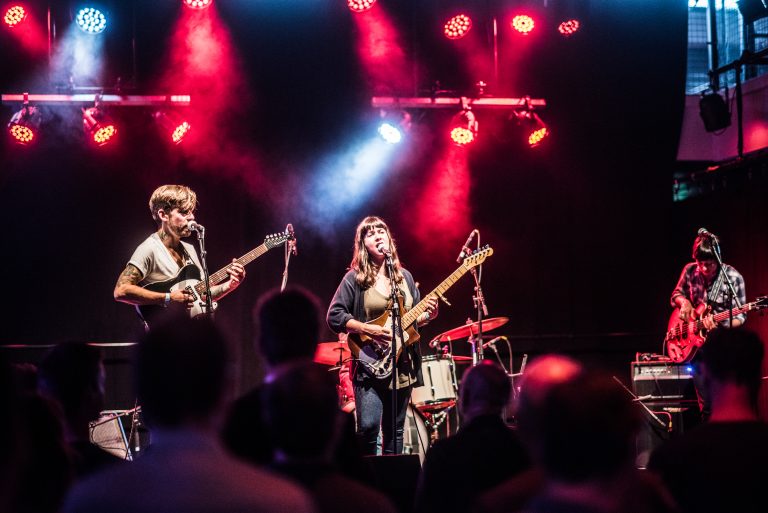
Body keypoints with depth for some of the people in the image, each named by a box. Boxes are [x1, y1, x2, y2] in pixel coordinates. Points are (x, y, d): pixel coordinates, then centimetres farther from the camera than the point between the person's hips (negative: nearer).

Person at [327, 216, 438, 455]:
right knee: (368, 427, -16)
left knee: (394, 431, 8)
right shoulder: (355, 278, -2)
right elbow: (334, 316, -7)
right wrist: (369, 330, -17)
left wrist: (427, 315, -2)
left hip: (402, 363, 4)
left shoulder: (404, 276, 12)